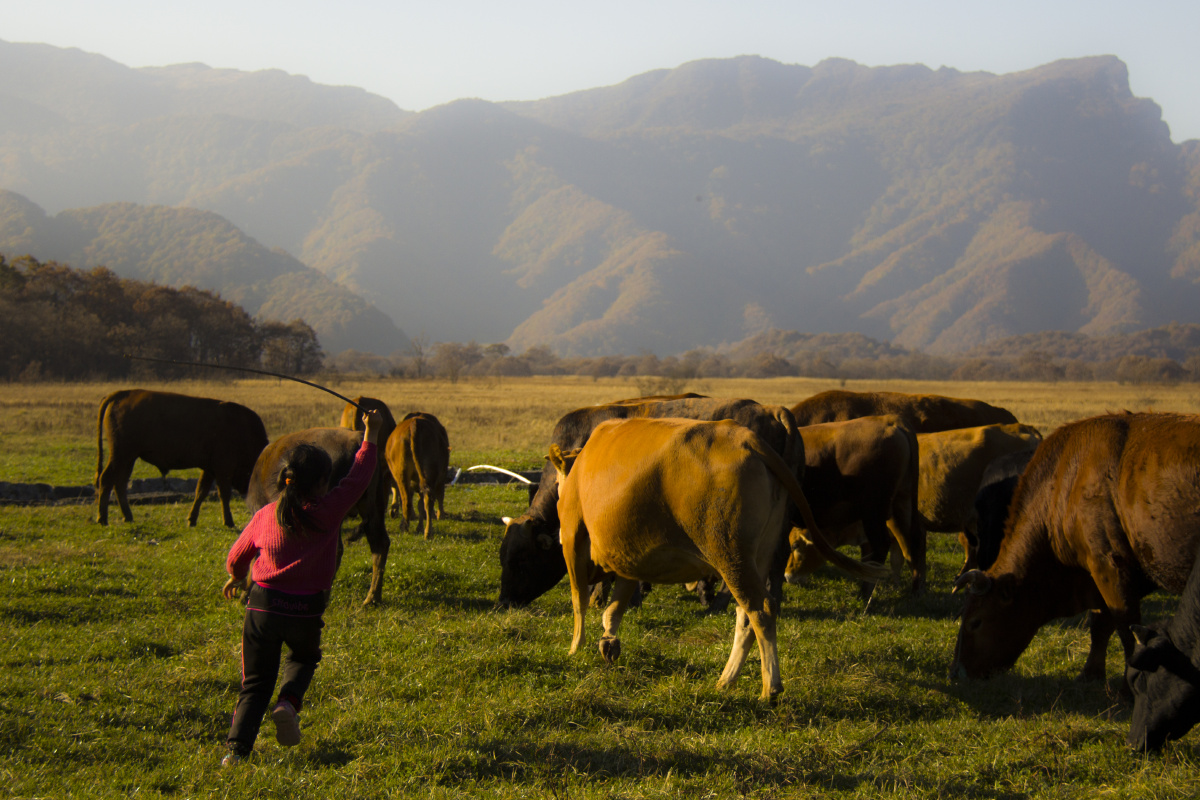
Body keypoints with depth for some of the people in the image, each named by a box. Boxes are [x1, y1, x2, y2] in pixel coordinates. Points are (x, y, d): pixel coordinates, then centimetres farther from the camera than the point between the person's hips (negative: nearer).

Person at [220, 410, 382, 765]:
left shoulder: (265, 515, 1)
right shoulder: (327, 512, -8)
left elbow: (236, 558, 13)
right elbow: (358, 477, 3)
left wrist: (236, 578, 36)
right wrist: (371, 435, 15)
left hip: (262, 606, 2)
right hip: (305, 612, -2)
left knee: (255, 683, 11)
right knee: (303, 658, 29)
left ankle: (237, 748, -3)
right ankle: (288, 702, 0)